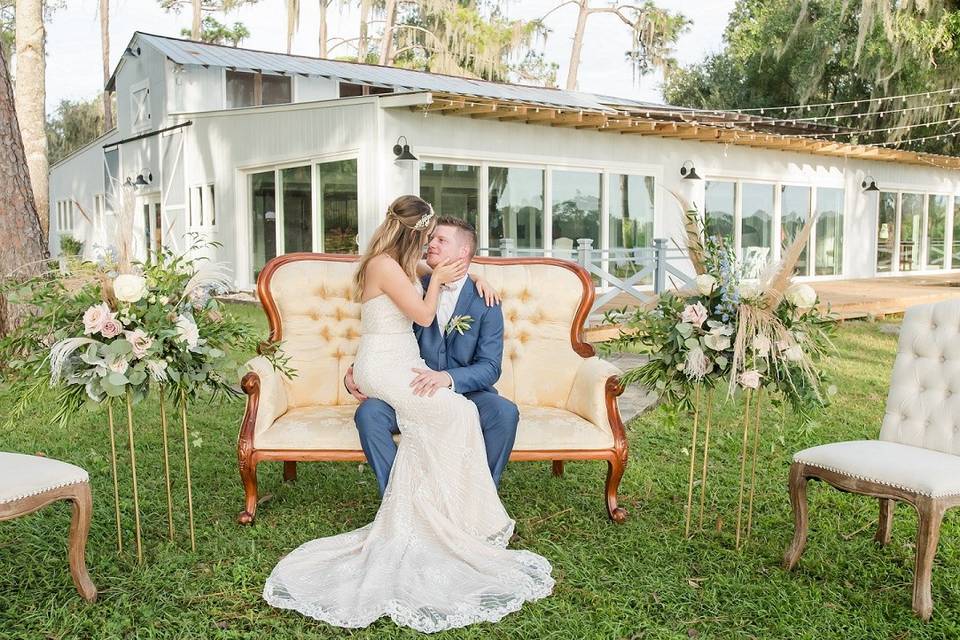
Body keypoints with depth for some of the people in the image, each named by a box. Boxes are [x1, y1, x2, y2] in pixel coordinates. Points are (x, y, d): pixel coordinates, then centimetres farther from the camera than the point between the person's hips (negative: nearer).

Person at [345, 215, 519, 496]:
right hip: (414, 394, 2)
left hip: (466, 394, -1)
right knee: (368, 412, -27)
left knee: (505, 412, -31)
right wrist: (354, 375, -10)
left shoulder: (485, 303, -2)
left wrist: (448, 377, -29)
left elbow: (490, 367, -9)